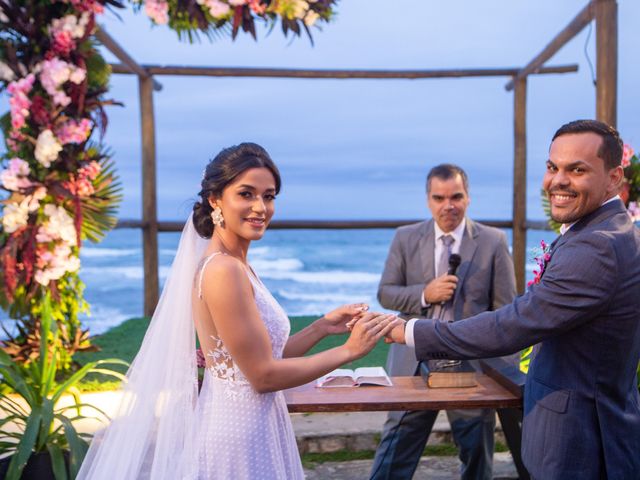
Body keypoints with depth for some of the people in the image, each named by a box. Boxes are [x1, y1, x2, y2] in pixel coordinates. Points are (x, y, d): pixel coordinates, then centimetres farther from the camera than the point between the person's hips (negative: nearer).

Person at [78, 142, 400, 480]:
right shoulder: (223, 270, -21)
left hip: (246, 429, 9)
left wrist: (322, 327, 2)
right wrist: (348, 351, -14)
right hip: (240, 437, -9)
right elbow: (263, 375, -20)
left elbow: (261, 355, 8)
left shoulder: (235, 265, 6)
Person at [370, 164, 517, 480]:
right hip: (416, 362, 1)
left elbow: (505, 310, 0)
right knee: (395, 454, 7)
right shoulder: (405, 238, 2)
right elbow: (385, 294, 4)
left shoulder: (493, 241, -2)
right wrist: (424, 294, -15)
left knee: (477, 453, 15)